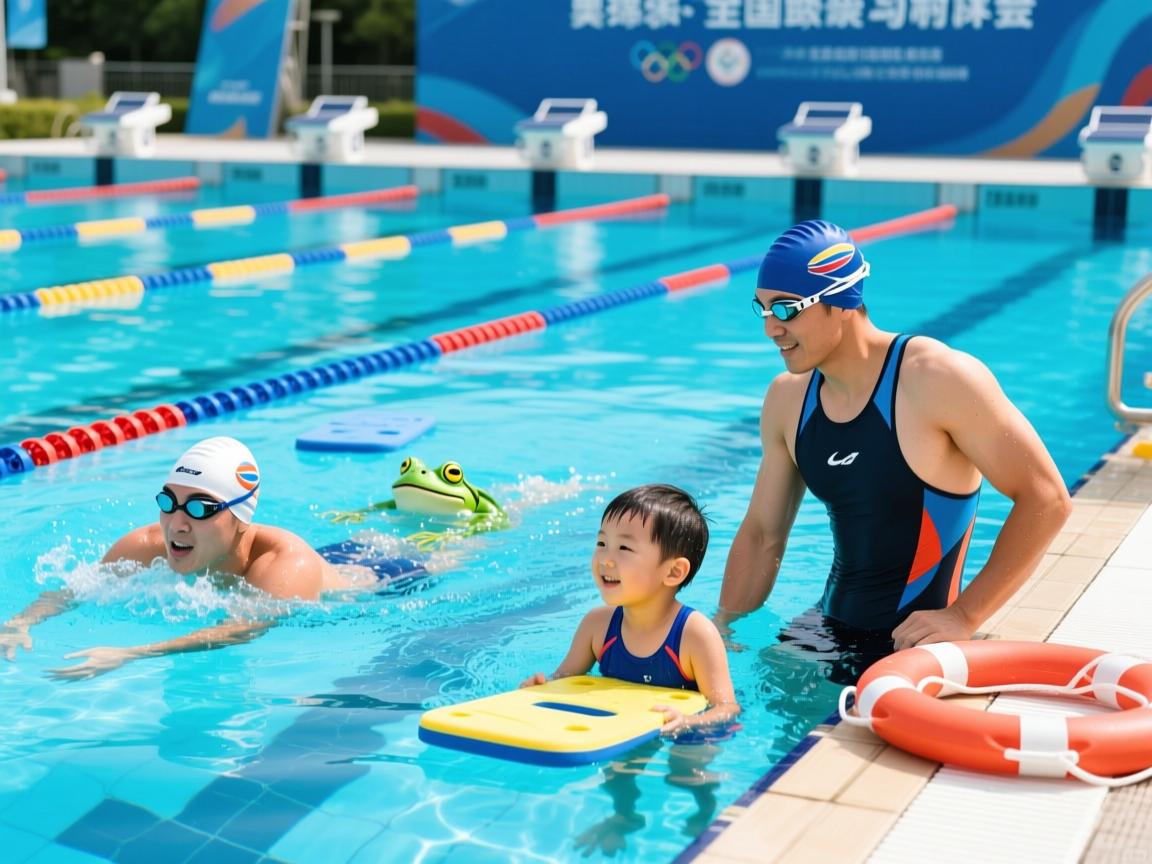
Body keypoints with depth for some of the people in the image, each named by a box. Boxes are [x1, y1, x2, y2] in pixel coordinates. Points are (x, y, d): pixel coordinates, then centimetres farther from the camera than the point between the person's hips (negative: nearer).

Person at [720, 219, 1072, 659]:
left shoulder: (938, 379, -17)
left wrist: (963, 616, -21)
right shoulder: (787, 399, 3)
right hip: (828, 631, 6)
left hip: (916, 644, -6)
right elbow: (762, 533, 12)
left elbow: (1047, 498, -17)